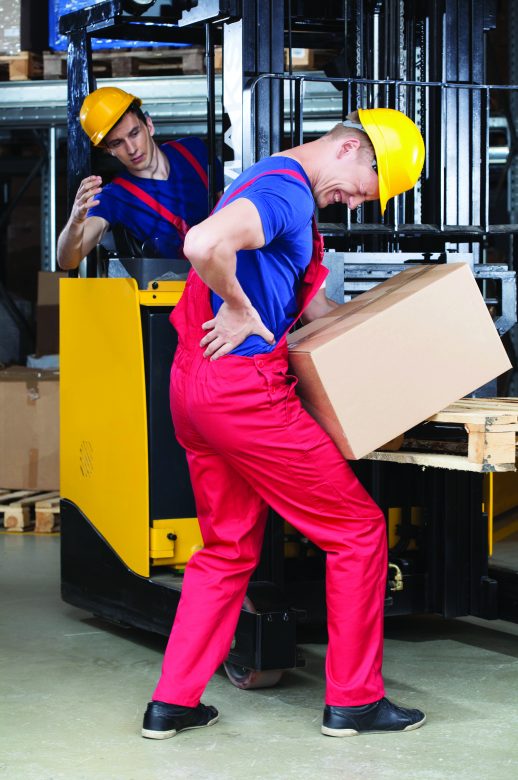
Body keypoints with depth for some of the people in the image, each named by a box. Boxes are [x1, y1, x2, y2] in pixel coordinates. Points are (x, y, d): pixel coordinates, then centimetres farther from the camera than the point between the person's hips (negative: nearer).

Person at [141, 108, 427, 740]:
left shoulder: (275, 183, 19)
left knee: (229, 549, 19)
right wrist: (239, 308, -19)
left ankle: (172, 703, 16)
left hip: (194, 385, 10)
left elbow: (306, 299, 30)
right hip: (243, 389, -10)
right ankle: (353, 699, 10)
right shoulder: (287, 190, -16)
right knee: (358, 529, 3)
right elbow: (204, 244, -35)